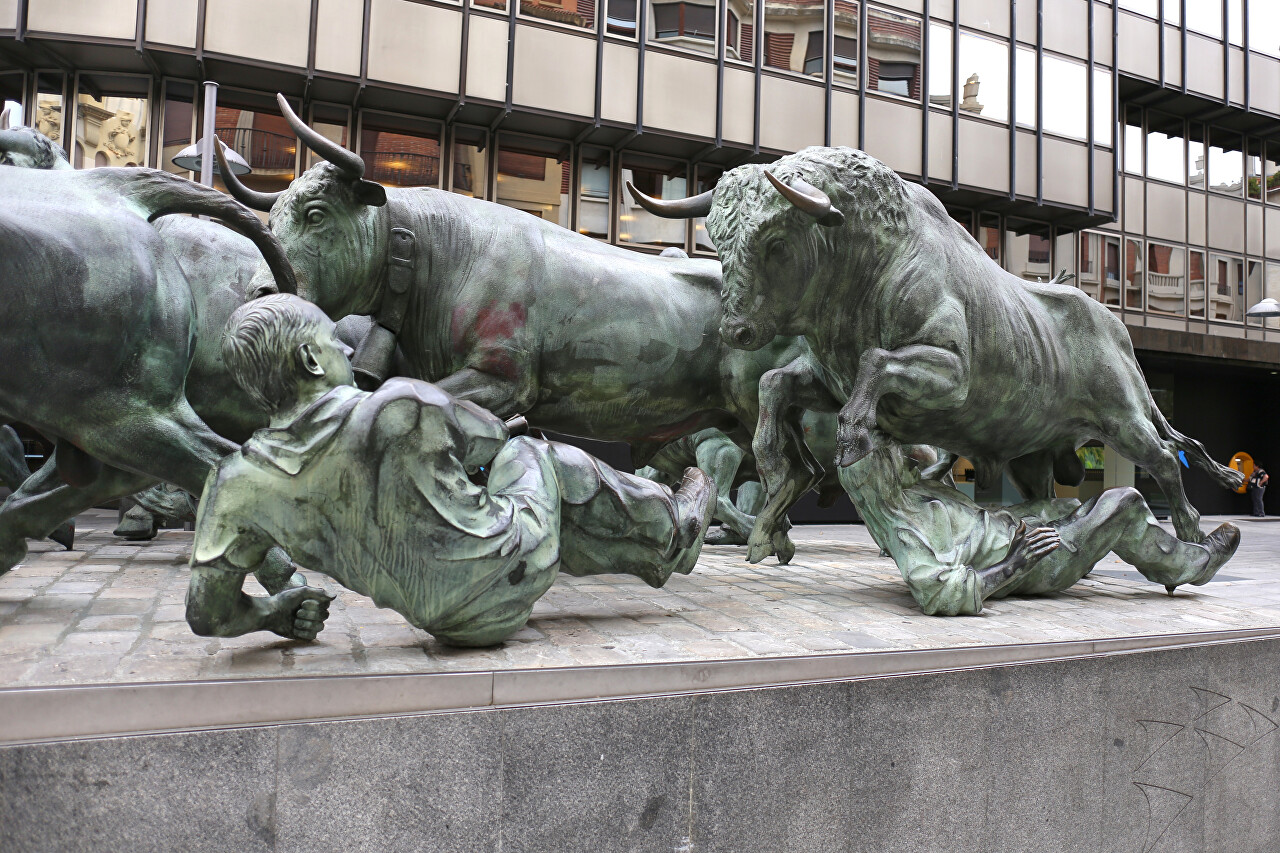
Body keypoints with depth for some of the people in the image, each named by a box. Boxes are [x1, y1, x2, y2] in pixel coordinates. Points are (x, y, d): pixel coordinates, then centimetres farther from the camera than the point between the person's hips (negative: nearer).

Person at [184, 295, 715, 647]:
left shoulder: (240, 484, -9)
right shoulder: (402, 404, -25)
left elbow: (208, 613, -1)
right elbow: (494, 437, -4)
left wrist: (276, 612, 20)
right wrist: (500, 430, 21)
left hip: (444, 620, 5)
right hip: (500, 593, -5)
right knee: (529, 456, 24)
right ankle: (670, 530, 44)